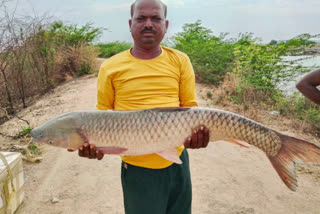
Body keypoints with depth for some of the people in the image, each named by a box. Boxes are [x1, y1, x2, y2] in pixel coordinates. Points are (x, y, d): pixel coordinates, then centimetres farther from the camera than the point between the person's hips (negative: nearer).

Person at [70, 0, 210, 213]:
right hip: (137, 167, -2)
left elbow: (190, 107, 2)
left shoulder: (180, 61, 2)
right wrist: (94, 143, -15)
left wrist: (194, 132, -18)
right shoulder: (111, 67, -3)